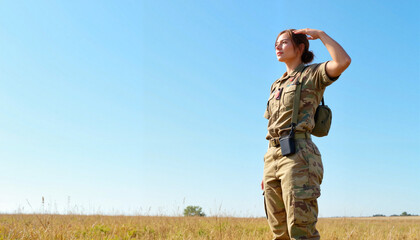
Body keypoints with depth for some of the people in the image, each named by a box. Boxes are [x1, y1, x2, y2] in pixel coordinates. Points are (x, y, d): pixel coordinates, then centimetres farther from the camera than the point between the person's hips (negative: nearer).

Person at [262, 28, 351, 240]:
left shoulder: (313, 74, 5)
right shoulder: (277, 86, 25)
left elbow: (343, 61, -17)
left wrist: (320, 34, -3)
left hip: (298, 156, -7)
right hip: (273, 157, 7)